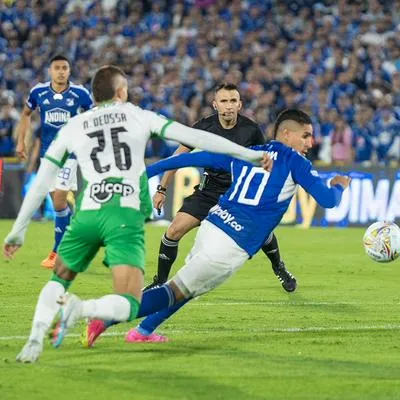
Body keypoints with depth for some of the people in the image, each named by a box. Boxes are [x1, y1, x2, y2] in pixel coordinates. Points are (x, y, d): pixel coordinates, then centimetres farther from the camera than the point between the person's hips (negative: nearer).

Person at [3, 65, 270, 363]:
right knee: (128, 307, -3)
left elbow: (41, 183, 17)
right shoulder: (138, 116, 13)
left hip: (87, 214, 2)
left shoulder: (71, 128, 17)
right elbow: (193, 137, 8)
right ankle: (79, 309, -35)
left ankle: (36, 337, -3)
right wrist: (249, 154, 11)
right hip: (126, 216, -2)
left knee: (58, 282, 25)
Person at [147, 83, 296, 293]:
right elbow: (179, 156, -1)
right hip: (209, 190, 0)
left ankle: (279, 268, 24)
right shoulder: (204, 127, -13)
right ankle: (160, 282, 5)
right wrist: (162, 189, 0)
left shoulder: (251, 130, -14)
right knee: (175, 230, -12)